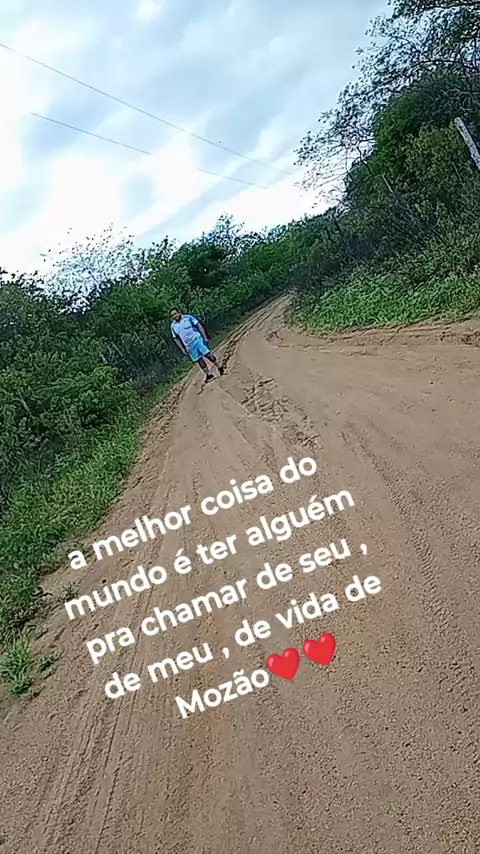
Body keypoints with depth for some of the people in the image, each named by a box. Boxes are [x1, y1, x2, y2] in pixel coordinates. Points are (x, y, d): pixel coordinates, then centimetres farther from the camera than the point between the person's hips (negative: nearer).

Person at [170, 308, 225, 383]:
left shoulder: (188, 317, -3)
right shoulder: (173, 326, 5)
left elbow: (199, 326, -2)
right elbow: (176, 338, 10)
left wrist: (205, 337, -9)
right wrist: (182, 349, 4)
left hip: (197, 339, -3)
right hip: (189, 345, 3)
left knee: (207, 354, -8)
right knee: (198, 360, 2)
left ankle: (219, 367, 7)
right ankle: (208, 374, 12)